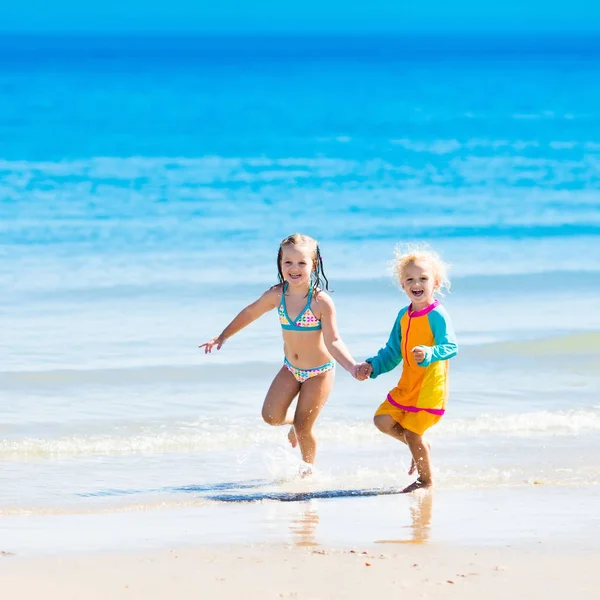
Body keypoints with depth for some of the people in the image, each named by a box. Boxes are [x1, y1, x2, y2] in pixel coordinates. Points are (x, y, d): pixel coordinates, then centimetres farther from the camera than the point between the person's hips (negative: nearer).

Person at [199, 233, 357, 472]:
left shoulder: (321, 302, -24)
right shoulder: (277, 295, -11)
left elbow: (333, 342, -25)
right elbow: (250, 313, 7)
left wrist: (352, 367, -40)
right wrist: (223, 336, 13)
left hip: (319, 372, -4)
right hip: (290, 369, 4)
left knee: (303, 426, -2)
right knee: (271, 416, -8)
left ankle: (308, 467, 25)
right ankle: (296, 419, 27)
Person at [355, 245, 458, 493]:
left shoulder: (437, 315, -15)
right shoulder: (404, 316, 9)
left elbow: (450, 347, -26)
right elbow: (392, 352, 17)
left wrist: (428, 354, -44)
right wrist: (371, 366, 4)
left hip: (430, 385, -8)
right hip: (407, 384, 8)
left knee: (411, 433, -5)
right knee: (383, 421, 2)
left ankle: (426, 480, 14)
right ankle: (421, 447, 23)